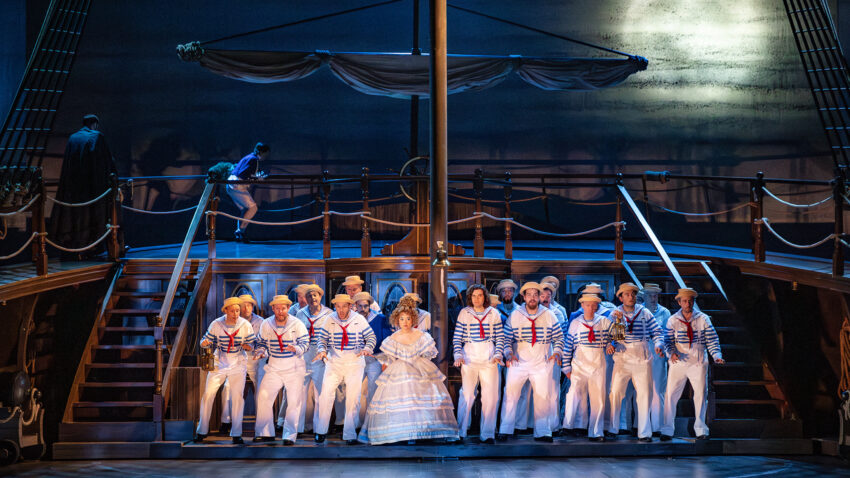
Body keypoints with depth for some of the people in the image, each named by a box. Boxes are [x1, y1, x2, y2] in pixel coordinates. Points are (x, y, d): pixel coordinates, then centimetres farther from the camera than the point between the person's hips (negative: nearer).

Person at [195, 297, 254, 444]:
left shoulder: (245, 325, -8)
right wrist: (205, 343, -23)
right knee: (208, 395, -5)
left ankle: (236, 434, 5)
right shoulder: (216, 324, -7)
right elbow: (206, 340, 0)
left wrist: (246, 346, -24)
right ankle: (202, 431, 8)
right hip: (219, 363, 1)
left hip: (238, 364, -1)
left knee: (237, 397, -6)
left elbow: (251, 345, -1)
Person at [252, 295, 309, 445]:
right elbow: (261, 343, 12)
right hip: (274, 368, 2)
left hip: (294, 368, -2)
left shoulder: (297, 324, -6)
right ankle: (265, 433, 4)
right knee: (263, 397, -8)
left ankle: (290, 436, 1)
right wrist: (260, 353, -8)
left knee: (294, 401, -6)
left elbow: (305, 343, -8)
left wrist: (295, 348, -28)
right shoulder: (266, 325, 2)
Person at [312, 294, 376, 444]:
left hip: (355, 363, -1)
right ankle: (321, 430, 0)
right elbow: (322, 338, 6)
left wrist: (367, 349, -17)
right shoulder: (330, 320, 2)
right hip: (334, 362, 1)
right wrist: (322, 350, -14)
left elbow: (371, 337, 3)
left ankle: (349, 434, 7)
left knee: (353, 397, -2)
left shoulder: (359, 320, -1)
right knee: (325, 393, -12)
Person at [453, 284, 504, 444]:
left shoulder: (493, 314, 10)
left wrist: (497, 354, -4)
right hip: (469, 357, -1)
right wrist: (458, 355, -6)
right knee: (467, 394, -8)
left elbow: (500, 338, 9)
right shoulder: (464, 313, 8)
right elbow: (457, 338, 7)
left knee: (491, 395, -2)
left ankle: (487, 434, 6)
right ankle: (460, 432, 1)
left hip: (488, 358, 1)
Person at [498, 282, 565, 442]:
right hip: (518, 363, -1)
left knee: (543, 397, 2)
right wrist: (508, 352, -12)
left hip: (542, 364, 1)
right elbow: (506, 338, 4)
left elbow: (559, 337, 7)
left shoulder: (549, 316, 4)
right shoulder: (514, 315, 2)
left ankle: (542, 432, 9)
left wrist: (557, 352, -9)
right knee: (510, 395, -6)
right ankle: (505, 430, 0)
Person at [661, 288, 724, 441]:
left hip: (698, 363, 0)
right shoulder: (673, 320, 3)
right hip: (678, 362, 0)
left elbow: (712, 340, 3)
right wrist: (672, 353, -18)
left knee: (701, 395, 2)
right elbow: (669, 341, 1)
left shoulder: (703, 319, 3)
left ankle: (700, 430, 13)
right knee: (671, 395, -4)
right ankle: (667, 430, 2)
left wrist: (717, 356, -11)